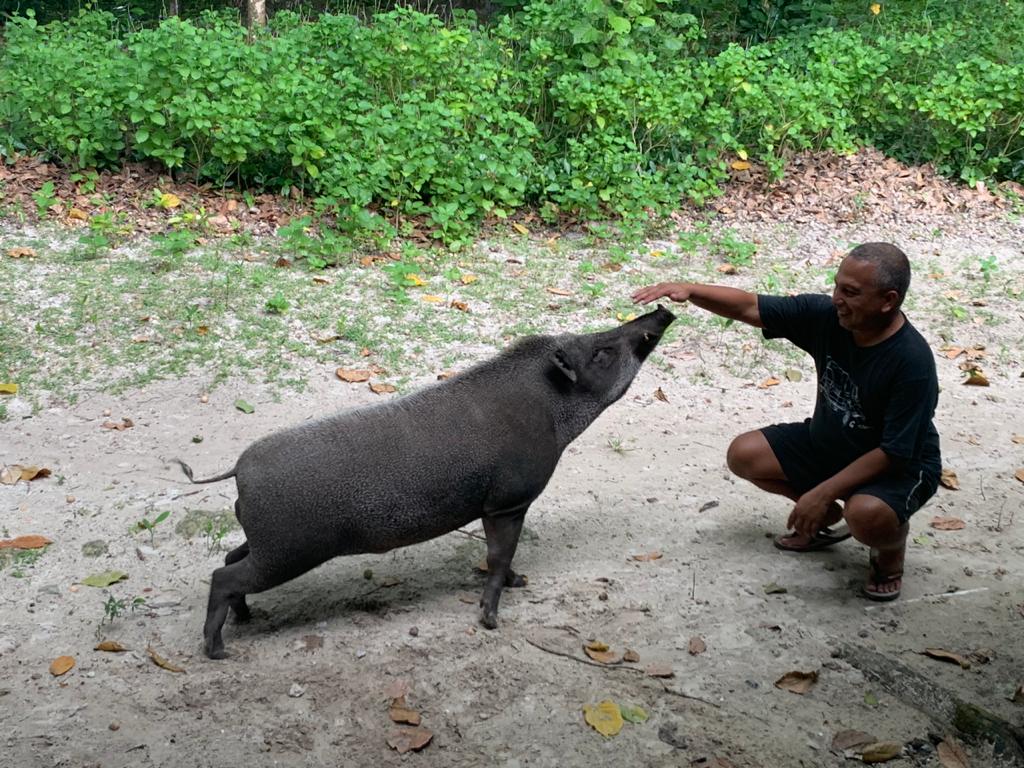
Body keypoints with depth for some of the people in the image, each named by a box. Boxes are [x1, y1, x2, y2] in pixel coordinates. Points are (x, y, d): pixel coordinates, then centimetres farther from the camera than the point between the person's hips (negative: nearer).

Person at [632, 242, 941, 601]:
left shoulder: (912, 363, -31)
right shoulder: (826, 314, -16)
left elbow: (894, 452, -28)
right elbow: (749, 307, -12)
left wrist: (823, 492, -31)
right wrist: (689, 290, -29)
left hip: (901, 467, -7)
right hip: (827, 444, 7)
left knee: (867, 513, -38)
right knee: (744, 454, -5)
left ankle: (891, 548, 1)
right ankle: (827, 518, 17)